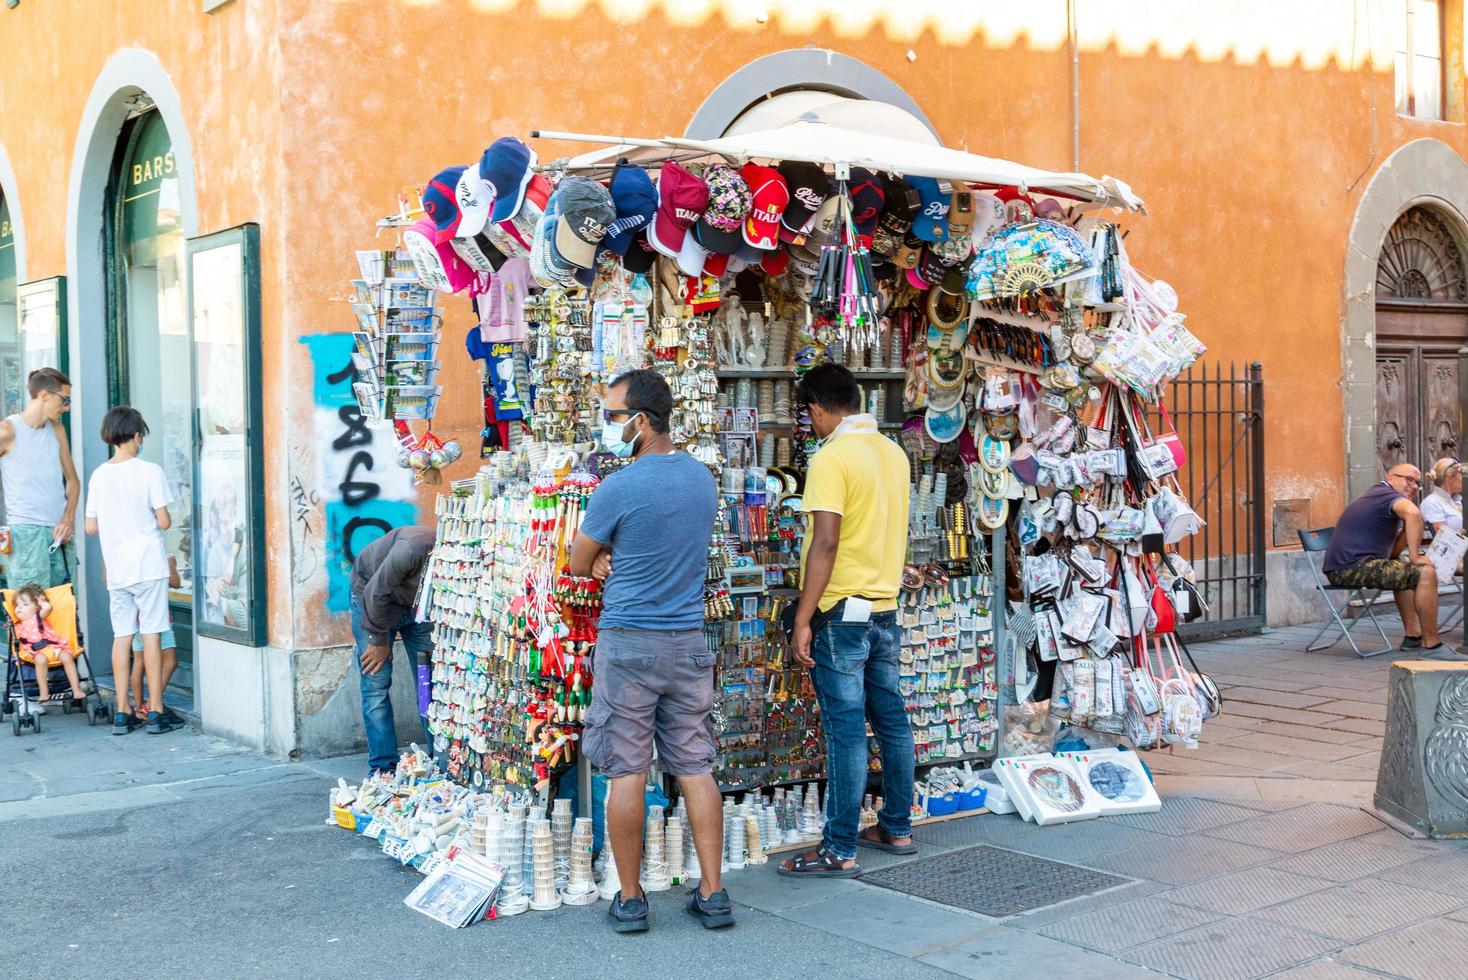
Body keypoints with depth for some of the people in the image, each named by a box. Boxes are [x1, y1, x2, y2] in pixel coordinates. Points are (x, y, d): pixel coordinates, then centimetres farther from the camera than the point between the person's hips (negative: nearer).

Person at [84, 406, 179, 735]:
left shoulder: (98, 476, 4)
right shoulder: (150, 471, -8)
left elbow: (90, 526, 7)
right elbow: (164, 522, -10)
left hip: (116, 569, 4)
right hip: (148, 565, -4)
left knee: (121, 636, 9)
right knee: (151, 634, 0)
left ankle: (122, 712, 11)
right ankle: (155, 711, 1)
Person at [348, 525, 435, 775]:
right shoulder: (413, 550, -40)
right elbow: (376, 592, -27)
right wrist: (379, 640, -16)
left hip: (417, 604, 5)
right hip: (372, 596, -4)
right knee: (376, 685, -7)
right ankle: (383, 768, -3)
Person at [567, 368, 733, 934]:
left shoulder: (616, 490, -14)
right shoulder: (702, 478, 6)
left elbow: (578, 565, 0)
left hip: (628, 643, -5)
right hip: (689, 643, 5)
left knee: (626, 774, 3)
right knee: (695, 769, 9)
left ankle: (630, 900, 11)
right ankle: (713, 895, 12)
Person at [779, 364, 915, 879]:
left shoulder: (831, 458, -15)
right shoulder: (893, 452, 10)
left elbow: (826, 543, -20)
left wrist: (803, 620, -18)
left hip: (843, 611, -8)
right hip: (886, 608, 8)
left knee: (846, 729, -4)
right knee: (891, 719, 15)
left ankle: (840, 851, 2)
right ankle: (897, 828, 26)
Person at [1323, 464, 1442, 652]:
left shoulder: (1375, 496, 26)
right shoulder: (1389, 495, -5)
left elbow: (1391, 552, 27)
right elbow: (1413, 513, -31)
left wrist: (1406, 530, 11)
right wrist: (1415, 557, -24)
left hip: (1339, 570, 11)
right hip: (1354, 566, -11)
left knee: (1404, 571, 32)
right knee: (1425, 573, -15)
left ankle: (1413, 635, 28)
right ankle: (1431, 644, -10)